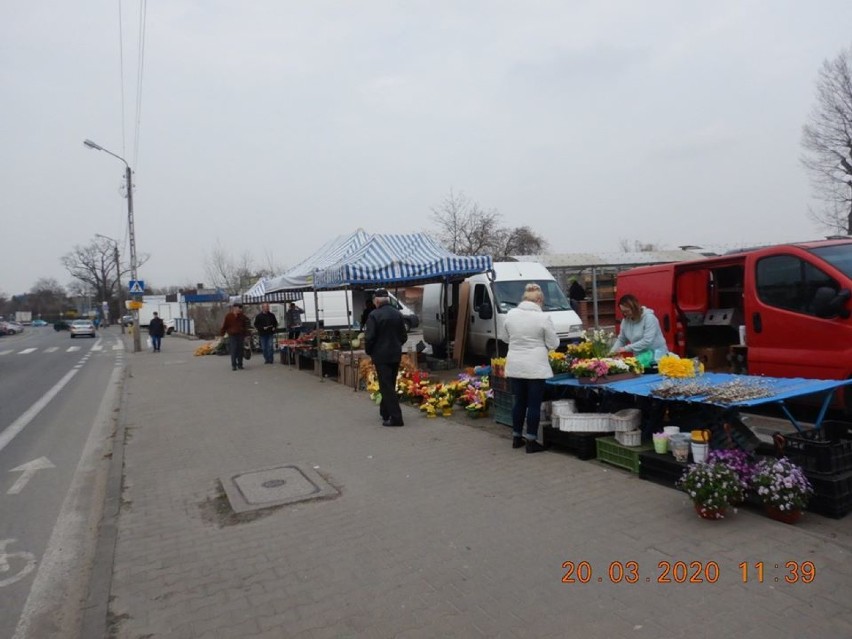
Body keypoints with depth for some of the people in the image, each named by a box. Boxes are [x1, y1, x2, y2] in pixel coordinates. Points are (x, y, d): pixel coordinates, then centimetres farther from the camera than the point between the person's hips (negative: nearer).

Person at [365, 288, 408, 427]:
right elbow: (404, 336, 8)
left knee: (386, 387, -3)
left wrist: (369, 352, 0)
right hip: (395, 355, 6)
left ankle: (396, 417, -7)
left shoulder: (374, 315, -14)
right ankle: (385, 412, 27)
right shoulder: (398, 314, 5)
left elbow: (369, 337, -16)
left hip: (381, 356, -6)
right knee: (390, 385, 17)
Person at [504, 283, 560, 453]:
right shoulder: (543, 317, -11)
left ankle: (516, 438, 25)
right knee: (534, 404, 4)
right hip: (535, 367, -4)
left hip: (514, 366, 5)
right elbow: (553, 344, -4)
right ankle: (531, 442, 10)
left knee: (519, 402, 16)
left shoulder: (510, 314, 1)